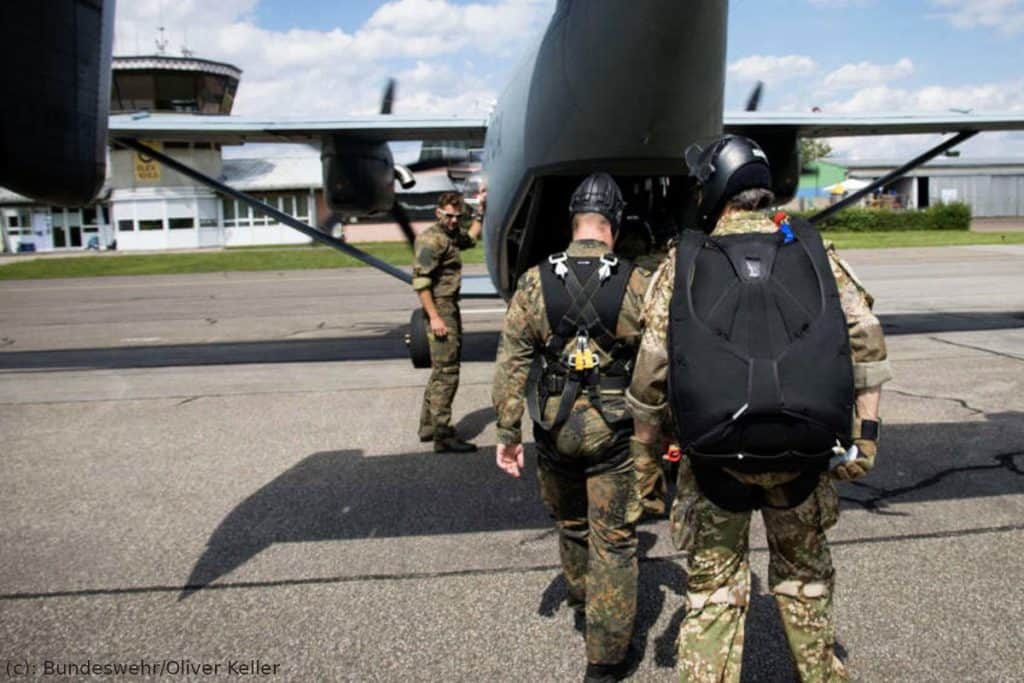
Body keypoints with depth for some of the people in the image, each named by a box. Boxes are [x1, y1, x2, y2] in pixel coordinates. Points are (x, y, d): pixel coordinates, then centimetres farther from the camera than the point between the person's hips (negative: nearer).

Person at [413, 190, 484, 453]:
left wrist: (480, 212, 30)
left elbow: (470, 238, 40)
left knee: (441, 370, 17)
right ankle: (443, 436, -5)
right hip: (440, 309, -10)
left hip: (451, 308, 10)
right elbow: (420, 280, -20)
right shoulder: (431, 239, -13)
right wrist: (434, 317, -24)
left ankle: (428, 426, 28)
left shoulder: (451, 236, 15)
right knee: (446, 372, -9)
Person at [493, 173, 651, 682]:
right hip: (613, 431, -2)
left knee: (570, 523, 25)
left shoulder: (534, 283, -5)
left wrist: (508, 433, 3)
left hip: (554, 429, 2)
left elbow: (511, 363, -4)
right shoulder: (638, 285, -8)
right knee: (614, 541, 9)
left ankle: (581, 599, 50)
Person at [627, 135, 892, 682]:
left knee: (714, 588, 14)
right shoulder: (813, 253, 4)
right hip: (801, 451, 2)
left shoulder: (683, 264, 0)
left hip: (715, 456, -2)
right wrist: (866, 431, 2)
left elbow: (651, 370, -3)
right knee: (803, 571, 25)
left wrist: (645, 452, 7)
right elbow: (866, 340, -2)